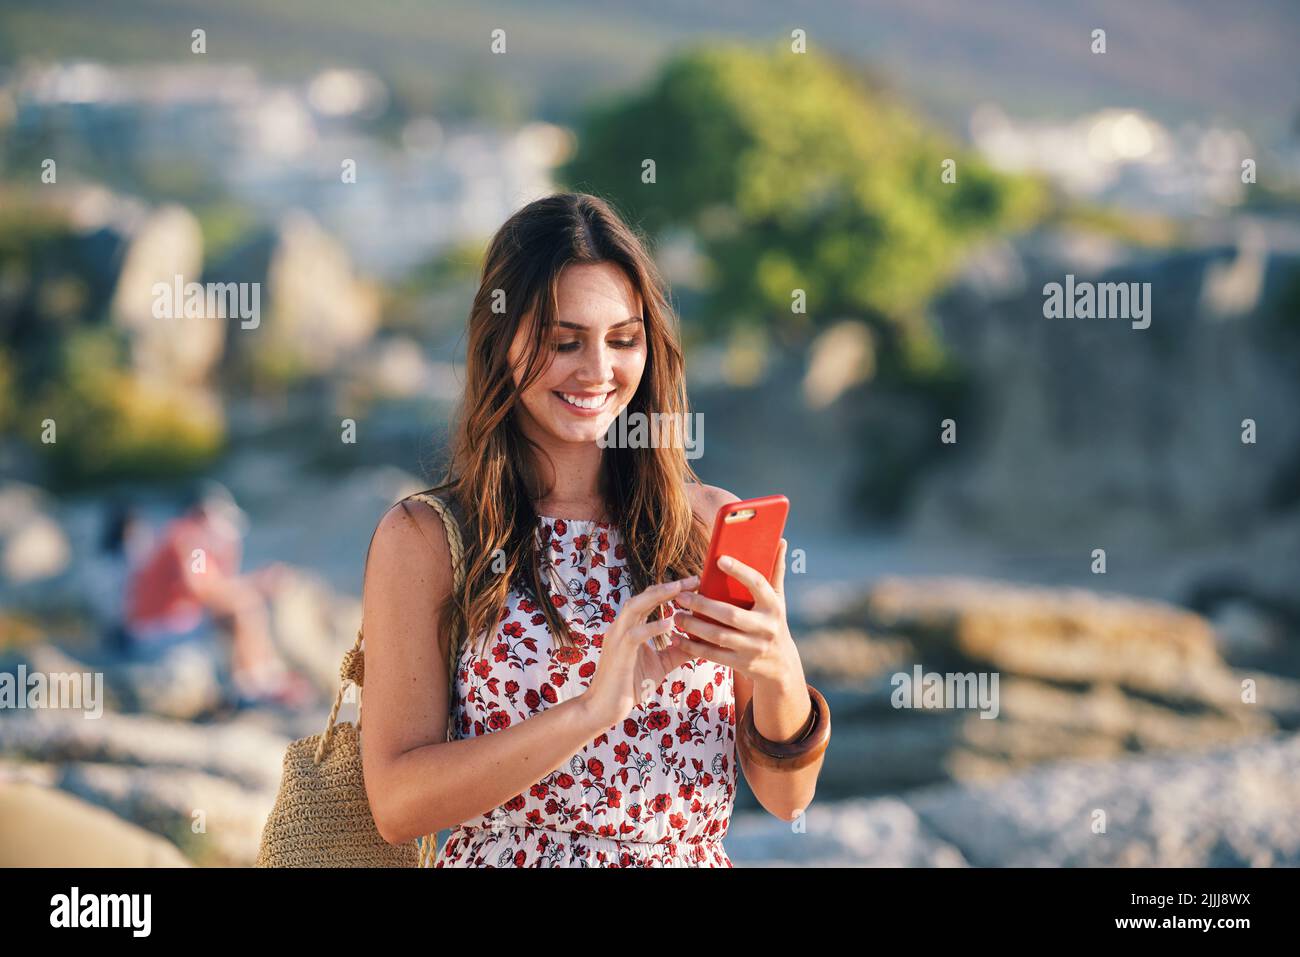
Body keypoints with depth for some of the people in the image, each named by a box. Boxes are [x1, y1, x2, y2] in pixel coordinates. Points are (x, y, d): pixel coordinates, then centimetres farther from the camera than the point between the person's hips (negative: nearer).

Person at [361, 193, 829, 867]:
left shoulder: (714, 526, 6)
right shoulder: (421, 539, 0)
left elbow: (786, 797, 5)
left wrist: (779, 676, -14)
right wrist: (593, 708, -19)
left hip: (692, 859, 2)